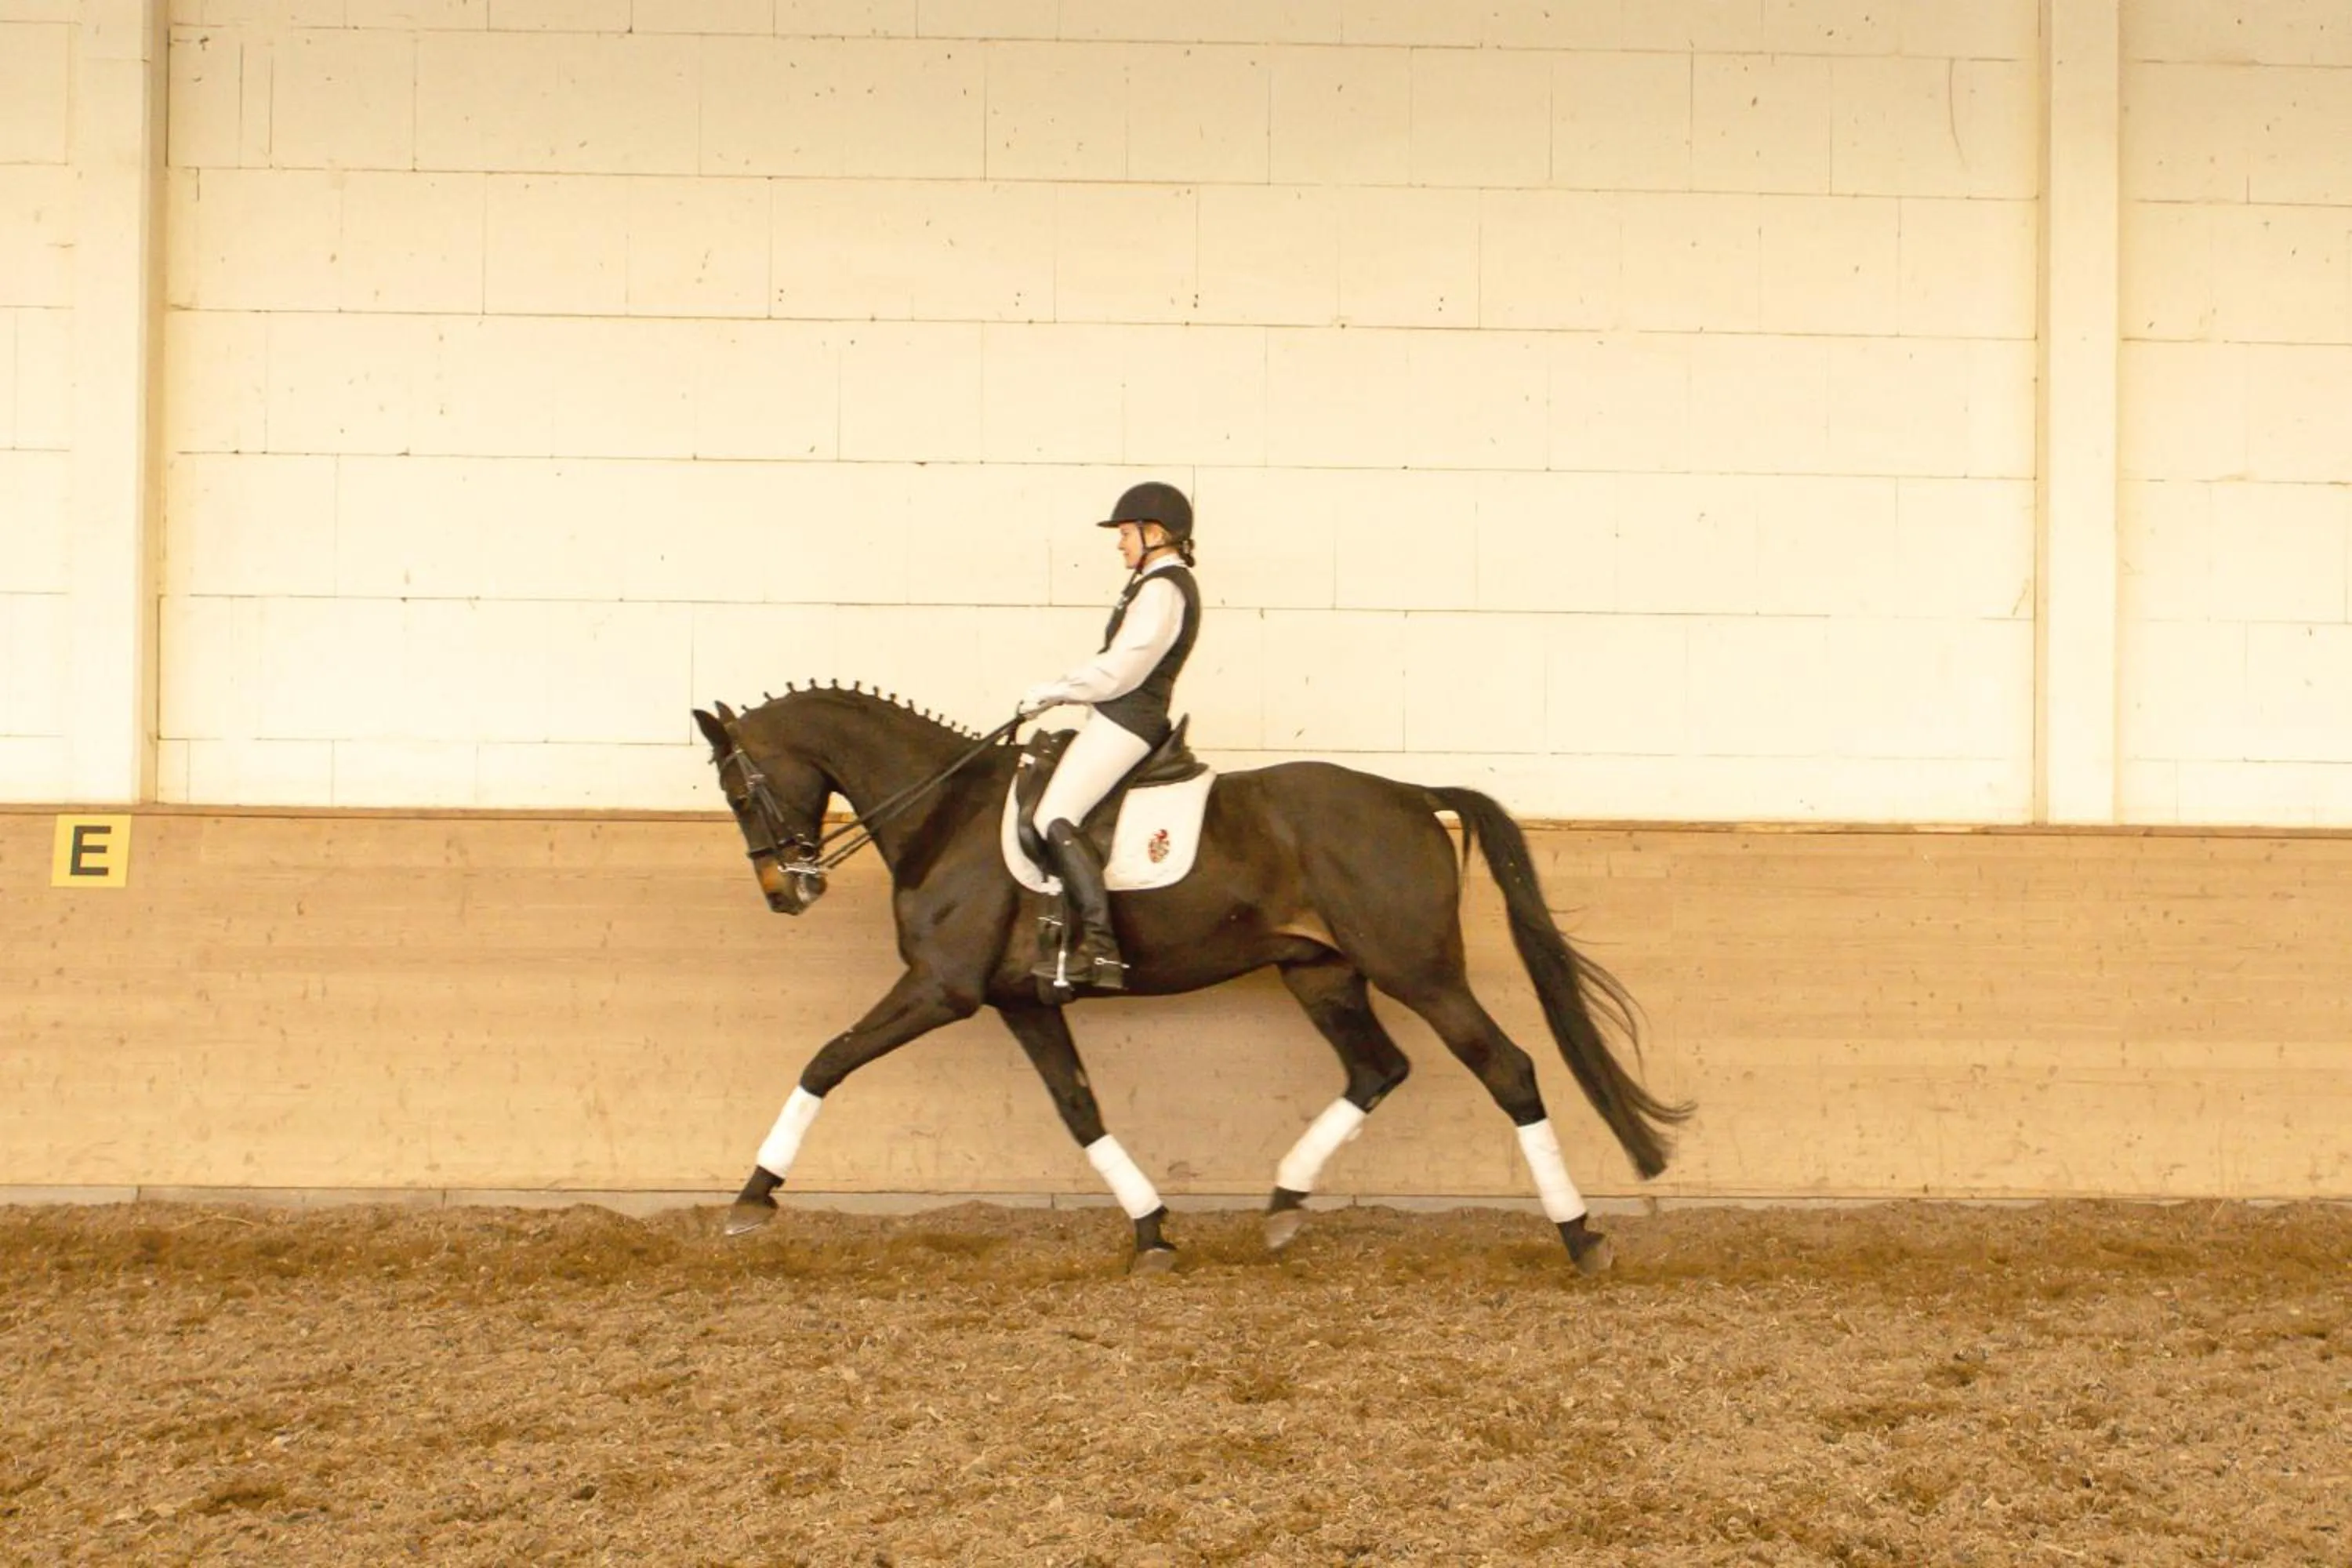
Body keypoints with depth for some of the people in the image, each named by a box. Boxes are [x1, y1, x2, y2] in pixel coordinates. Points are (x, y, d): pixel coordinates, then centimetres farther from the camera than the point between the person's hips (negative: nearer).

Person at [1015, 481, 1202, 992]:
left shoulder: (1161, 590, -15)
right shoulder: (1165, 584, 19)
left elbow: (1117, 672, -19)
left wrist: (1051, 693, -8)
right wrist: (1062, 692, 13)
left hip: (1126, 719, -11)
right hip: (1127, 715, 11)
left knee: (1055, 818, -21)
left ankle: (1101, 946, -27)